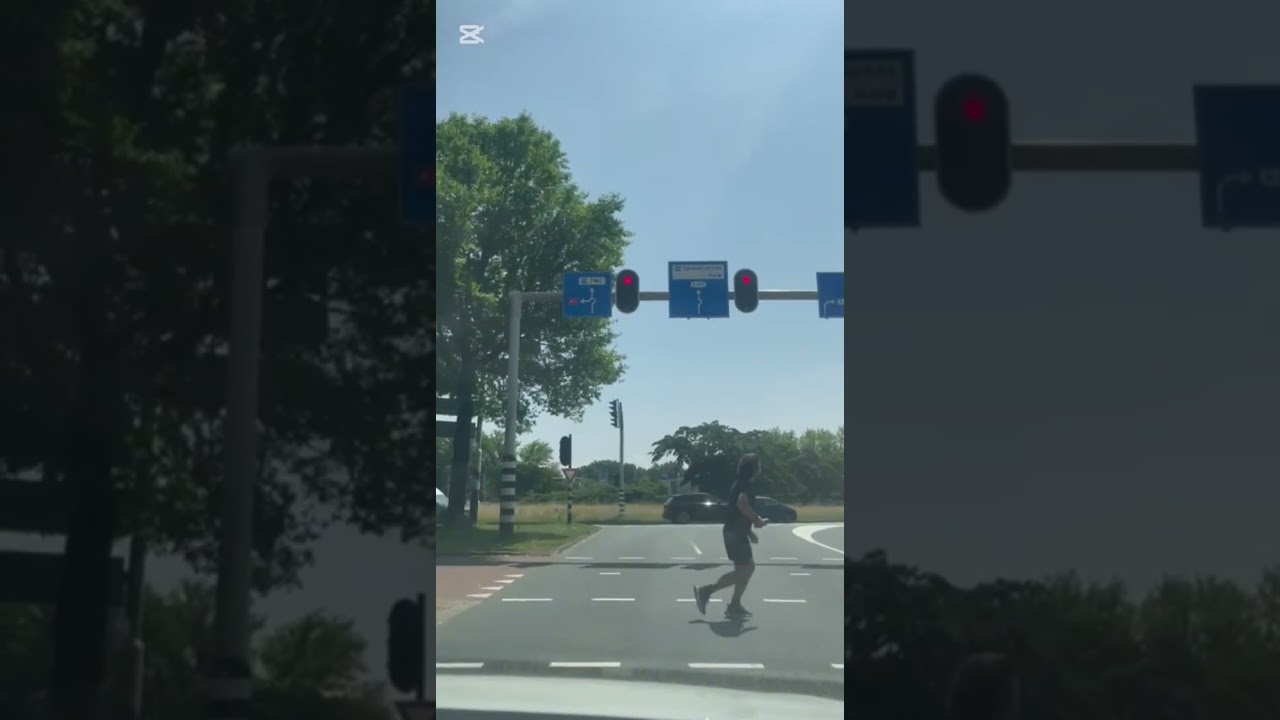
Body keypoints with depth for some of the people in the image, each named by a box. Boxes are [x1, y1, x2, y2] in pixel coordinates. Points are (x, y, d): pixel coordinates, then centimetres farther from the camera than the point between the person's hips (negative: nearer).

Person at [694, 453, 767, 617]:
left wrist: (750, 532, 25)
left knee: (748, 567, 14)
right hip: (736, 533, -10)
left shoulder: (743, 483, 17)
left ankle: (734, 605, 14)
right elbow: (742, 504, -33)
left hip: (736, 532, 10)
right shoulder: (746, 484, -15)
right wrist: (757, 519, -20)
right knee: (742, 570, -5)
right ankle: (705, 591, -4)